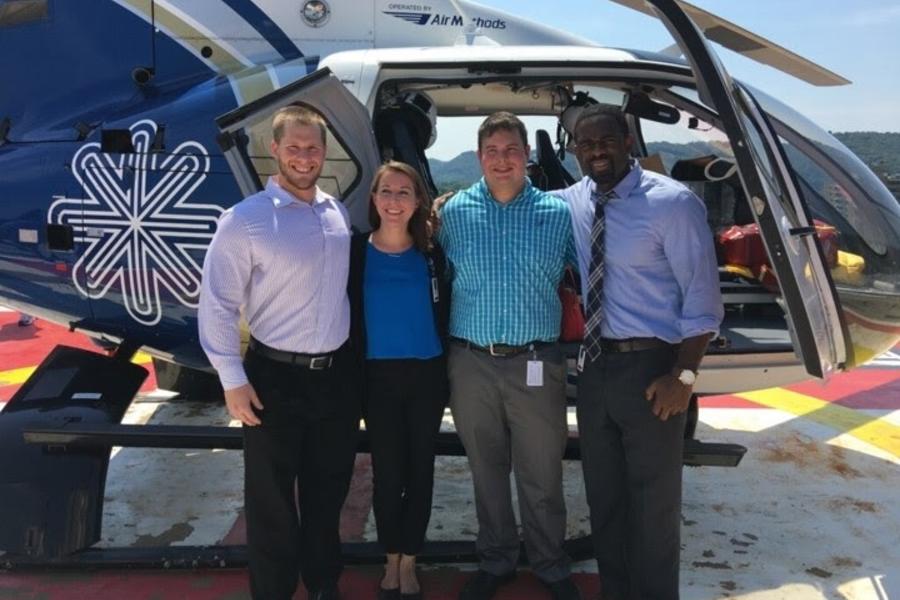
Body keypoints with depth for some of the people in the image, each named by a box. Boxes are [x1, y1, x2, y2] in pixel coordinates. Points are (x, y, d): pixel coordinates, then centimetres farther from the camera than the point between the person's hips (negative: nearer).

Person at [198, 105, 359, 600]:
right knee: (271, 499, 9)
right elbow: (217, 305, -11)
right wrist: (233, 380, -13)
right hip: (275, 377, -5)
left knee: (328, 490, 19)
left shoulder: (338, 214, 5)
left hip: (337, 374, 5)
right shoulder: (245, 219, -12)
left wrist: (358, 355, 12)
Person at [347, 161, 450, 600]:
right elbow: (344, 315, -1)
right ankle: (391, 561, 29)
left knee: (420, 470, 10)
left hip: (427, 376, 1)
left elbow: (445, 314, 5)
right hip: (378, 378, -1)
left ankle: (408, 562, 28)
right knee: (387, 472, 8)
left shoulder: (432, 253, 0)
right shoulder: (354, 252, -4)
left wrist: (448, 371, 1)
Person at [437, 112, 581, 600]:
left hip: (536, 365, -1)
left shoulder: (559, 213, 1)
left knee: (541, 477, 10)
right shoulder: (453, 212, 3)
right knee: (487, 473, 16)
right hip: (471, 364, 1)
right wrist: (445, 351, 6)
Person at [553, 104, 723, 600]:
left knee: (654, 499, 10)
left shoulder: (671, 202, -11)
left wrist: (683, 374, -16)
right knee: (603, 493, 18)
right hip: (593, 363, 5)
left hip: (650, 365, -5)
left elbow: (702, 296, -10)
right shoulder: (568, 202, 4)